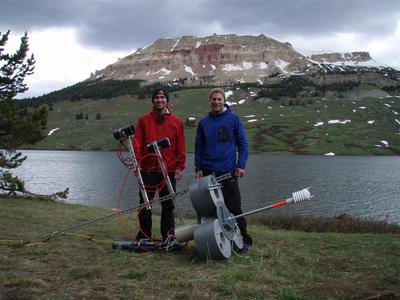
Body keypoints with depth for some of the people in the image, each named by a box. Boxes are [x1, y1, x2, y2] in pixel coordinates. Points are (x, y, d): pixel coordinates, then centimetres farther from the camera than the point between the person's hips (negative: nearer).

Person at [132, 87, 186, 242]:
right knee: (145, 204, 4)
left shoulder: (176, 121, 7)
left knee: (168, 205, 6)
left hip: (169, 170, 0)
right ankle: (143, 237, 14)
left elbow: (181, 147, 5)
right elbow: (137, 143, 1)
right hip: (148, 169, 0)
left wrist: (180, 167, -1)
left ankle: (168, 237, 15)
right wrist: (137, 162, -10)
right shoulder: (144, 120, 5)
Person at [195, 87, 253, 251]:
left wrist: (241, 165, -6)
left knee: (234, 207, -1)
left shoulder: (233, 118, 1)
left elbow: (243, 143, 1)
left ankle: (245, 239, 9)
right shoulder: (203, 122, 9)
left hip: (228, 171, -3)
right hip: (208, 172, 3)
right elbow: (198, 147, 12)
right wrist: (198, 168, 4)